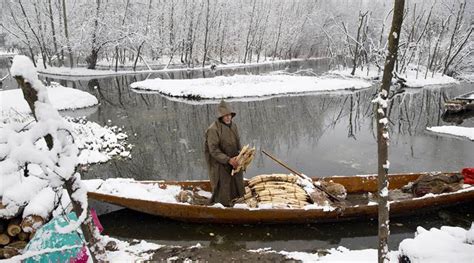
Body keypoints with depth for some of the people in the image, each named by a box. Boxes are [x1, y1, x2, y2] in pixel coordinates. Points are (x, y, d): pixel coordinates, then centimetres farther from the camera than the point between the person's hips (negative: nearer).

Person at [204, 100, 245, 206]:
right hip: (220, 166, -7)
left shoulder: (233, 125, 4)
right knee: (223, 194, 1)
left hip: (234, 164, 7)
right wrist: (228, 160, -26)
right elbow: (214, 150, -20)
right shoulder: (213, 129, -20)